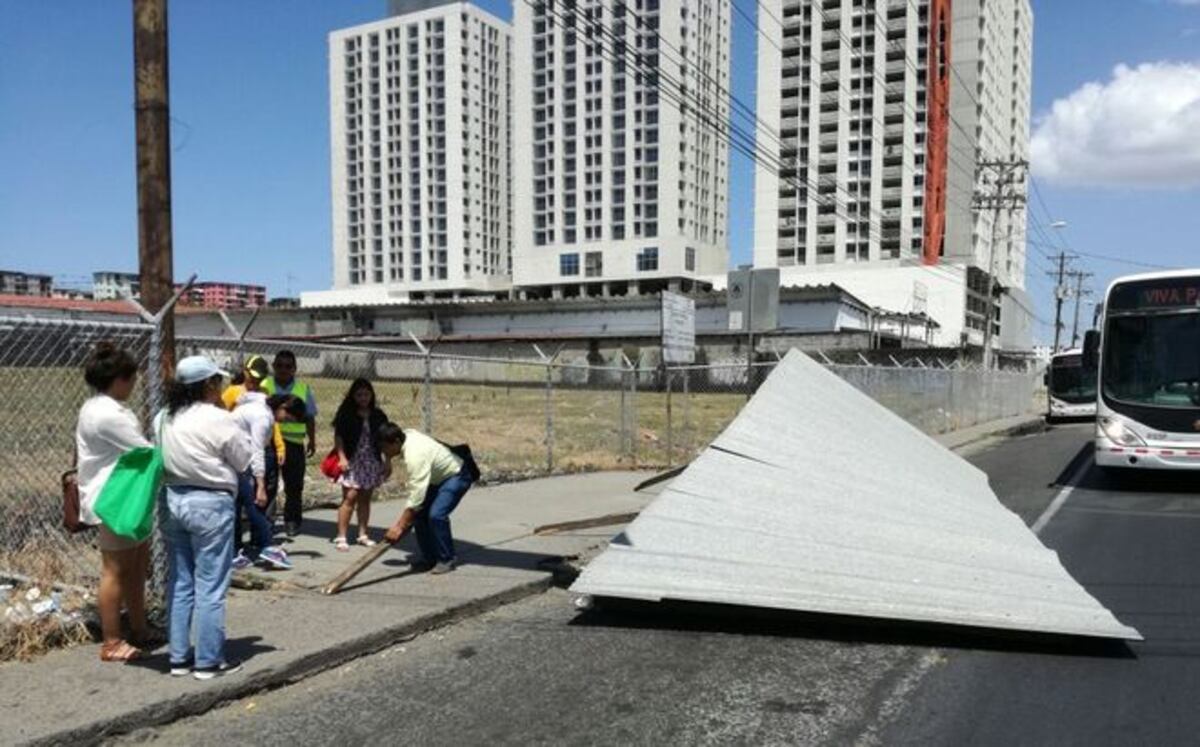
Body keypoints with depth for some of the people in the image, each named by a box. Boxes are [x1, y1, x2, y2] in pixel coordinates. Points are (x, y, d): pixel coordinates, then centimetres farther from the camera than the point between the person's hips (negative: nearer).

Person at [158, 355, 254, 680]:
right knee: (210, 587, 2)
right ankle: (208, 660, 9)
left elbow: (163, 458, 9)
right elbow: (244, 461, -6)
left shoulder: (163, 419, 6)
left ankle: (179, 657, 22)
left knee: (179, 583, 14)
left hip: (172, 501, 7)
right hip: (210, 504, -7)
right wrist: (235, 426, 6)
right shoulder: (218, 419, -15)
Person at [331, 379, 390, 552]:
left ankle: (363, 534, 19)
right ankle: (341, 537, -6)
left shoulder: (378, 415, 7)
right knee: (350, 497, -9)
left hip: (371, 462, 4)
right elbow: (338, 436, -5)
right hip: (352, 461, -4)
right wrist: (342, 457, -14)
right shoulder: (346, 413, -3)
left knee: (365, 498, 10)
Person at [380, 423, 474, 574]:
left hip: (456, 476, -10)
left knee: (436, 515, -25)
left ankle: (446, 560, -8)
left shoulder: (415, 456, -38)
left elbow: (416, 497, -38)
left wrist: (400, 526, -34)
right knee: (419, 514, -2)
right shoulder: (406, 434, -12)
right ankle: (429, 559, 9)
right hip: (438, 477, 10)